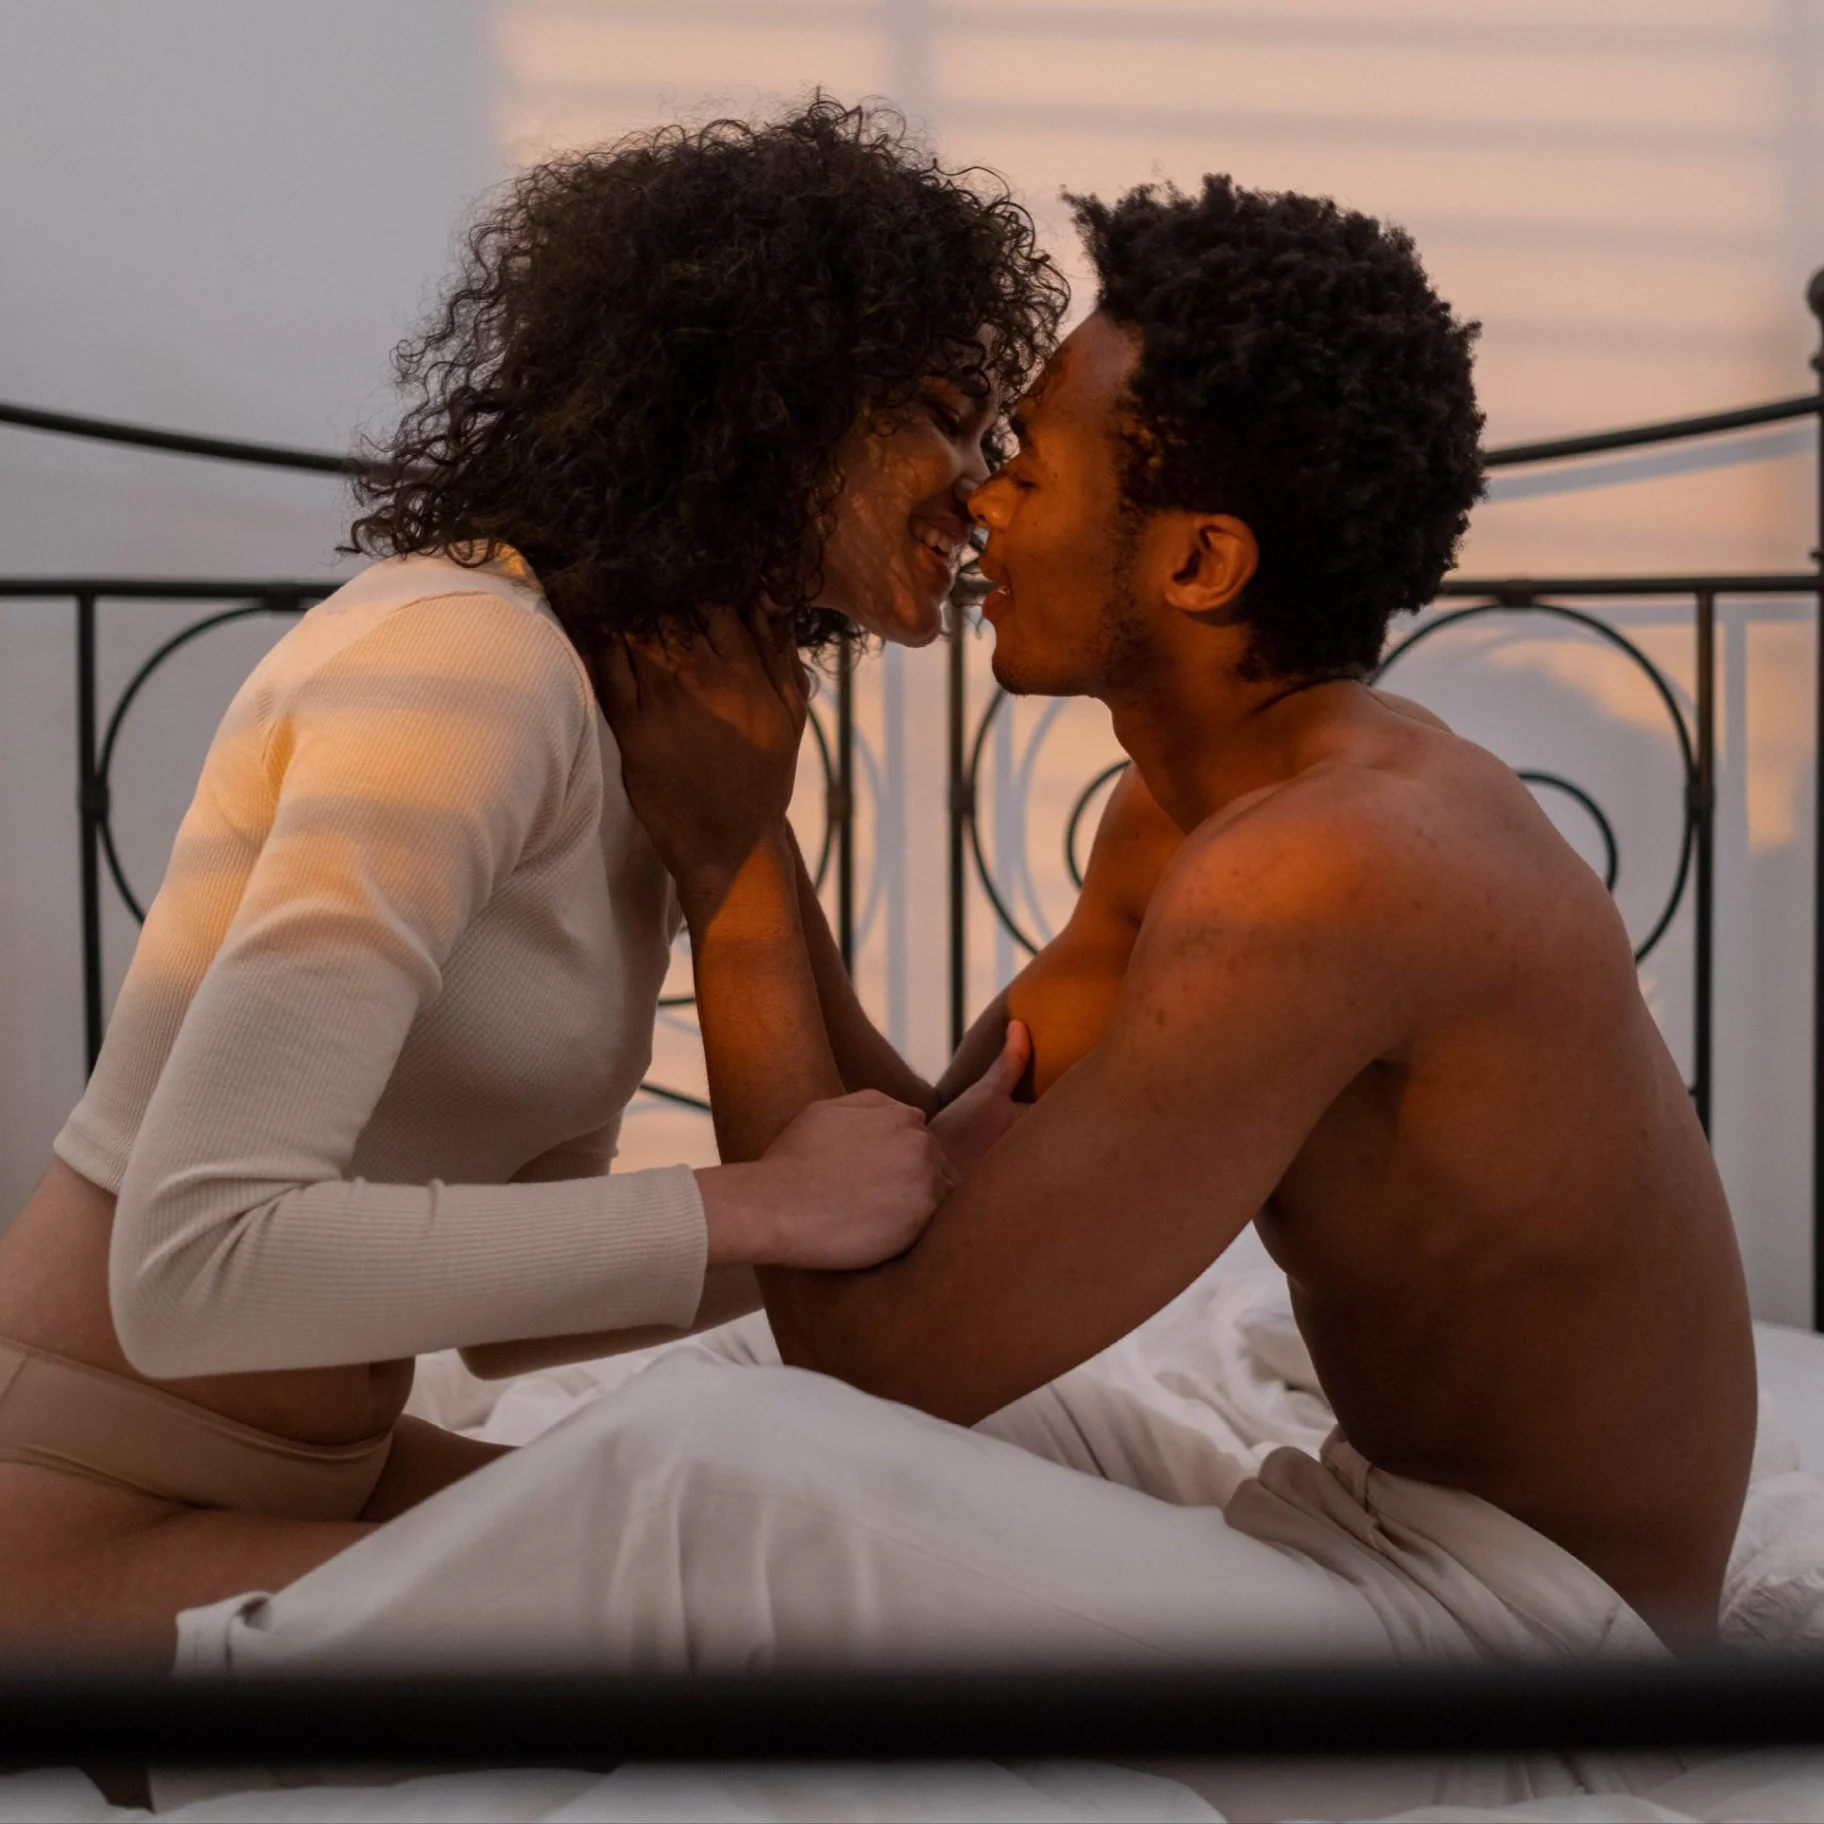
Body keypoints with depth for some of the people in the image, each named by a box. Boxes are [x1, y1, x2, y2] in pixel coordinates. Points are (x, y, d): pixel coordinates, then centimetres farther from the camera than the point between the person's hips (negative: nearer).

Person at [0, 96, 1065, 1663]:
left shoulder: (650, 724, 7)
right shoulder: (460, 657, -22)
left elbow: (512, 1295, 9)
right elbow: (194, 1261, -30)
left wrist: (942, 1168, -3)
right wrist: (748, 1206, -25)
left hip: (312, 1468, 9)